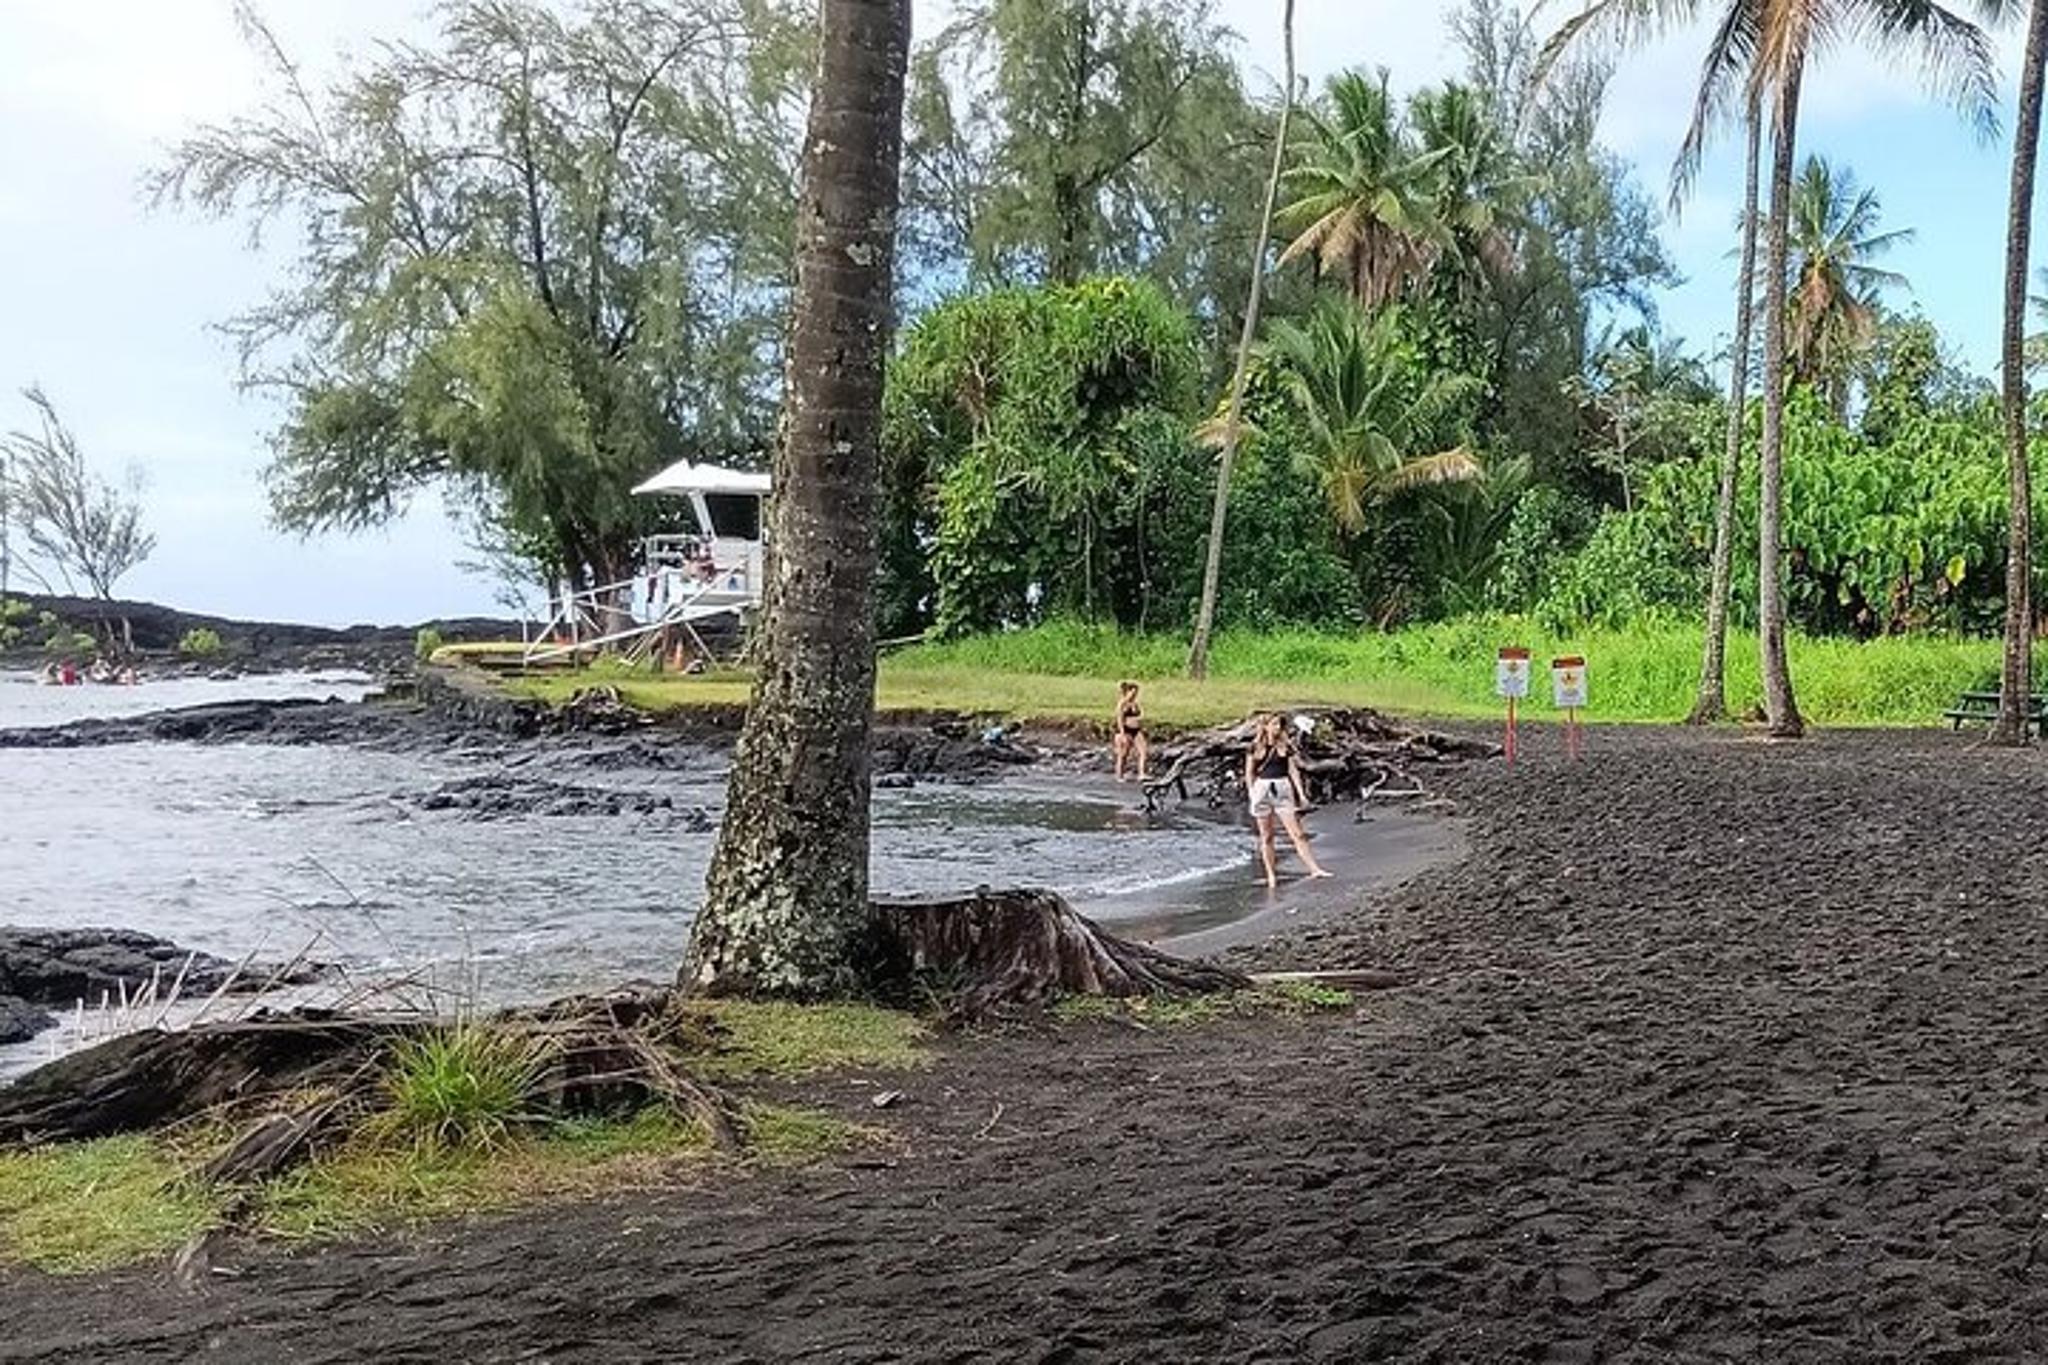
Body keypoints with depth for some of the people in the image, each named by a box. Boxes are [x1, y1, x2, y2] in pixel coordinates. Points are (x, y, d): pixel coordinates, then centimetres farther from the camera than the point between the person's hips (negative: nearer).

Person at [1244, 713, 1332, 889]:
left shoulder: (1286, 746, 6)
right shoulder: (1255, 747, 4)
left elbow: (1293, 770, 6)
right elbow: (1249, 773, 7)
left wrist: (1301, 793, -1)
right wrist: (1252, 795, -2)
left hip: (1283, 789, 0)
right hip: (1262, 789, 0)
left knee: (1297, 833, -6)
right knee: (1266, 837, 5)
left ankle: (1314, 868, -9)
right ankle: (1271, 875, 10)